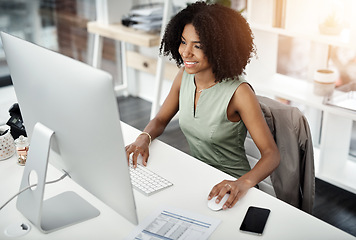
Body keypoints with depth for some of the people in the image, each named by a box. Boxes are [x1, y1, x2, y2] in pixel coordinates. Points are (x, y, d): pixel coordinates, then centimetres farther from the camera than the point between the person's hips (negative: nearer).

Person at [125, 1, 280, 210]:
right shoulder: (185, 75, -3)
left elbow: (271, 154, -22)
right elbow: (161, 119, 8)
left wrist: (244, 183, -41)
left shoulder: (239, 92, -22)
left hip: (229, 187, -6)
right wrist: (144, 138, -15)